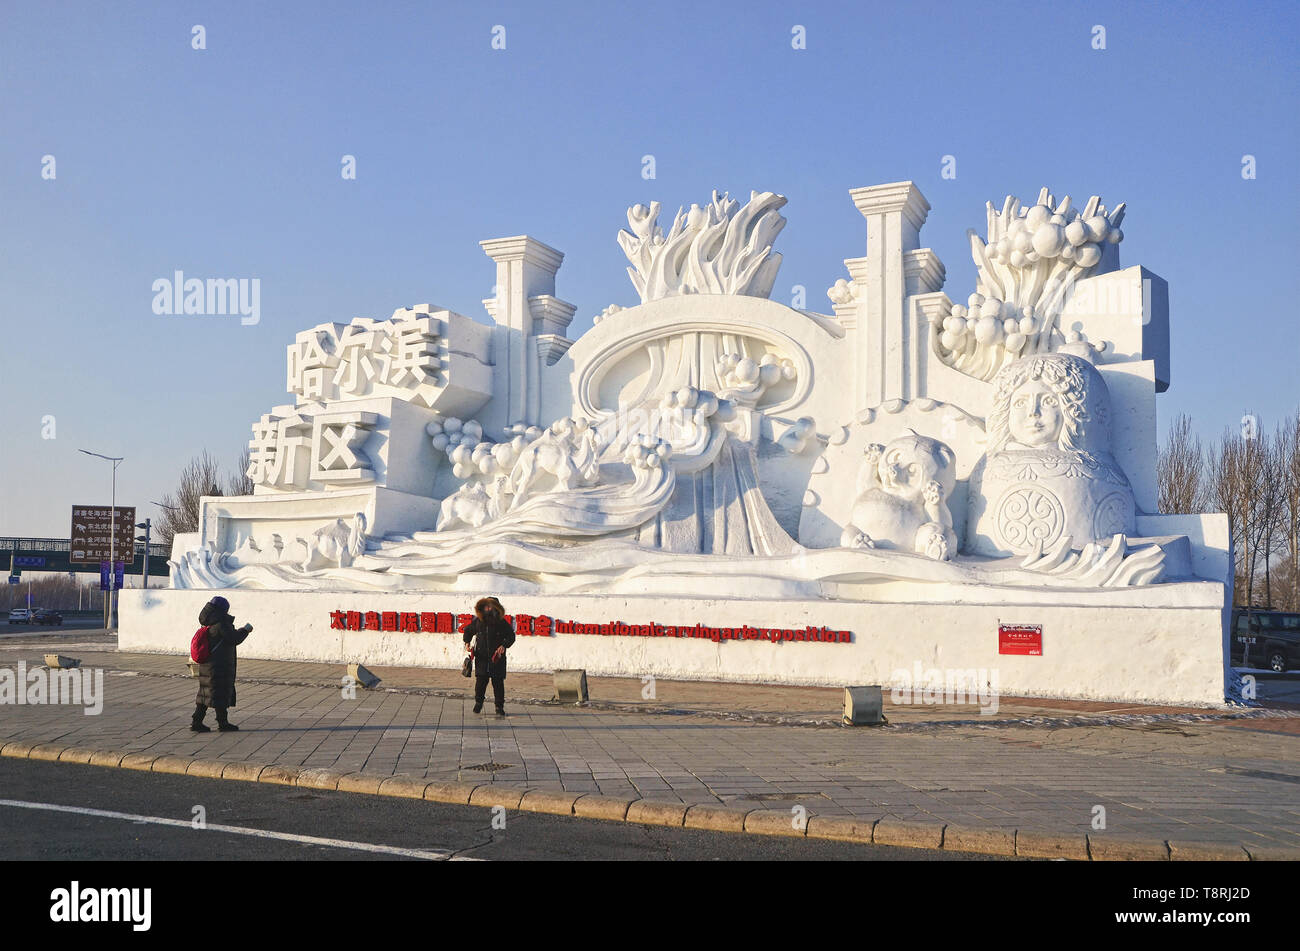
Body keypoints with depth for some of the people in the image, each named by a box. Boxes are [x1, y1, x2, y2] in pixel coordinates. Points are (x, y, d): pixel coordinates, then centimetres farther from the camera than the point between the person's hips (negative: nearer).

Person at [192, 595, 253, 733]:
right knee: (221, 694, 0)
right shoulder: (221, 623, -17)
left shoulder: (208, 624, 11)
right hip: (220, 666, -9)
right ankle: (222, 723, 7)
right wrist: (245, 630, -3)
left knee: (205, 693, 12)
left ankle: (197, 722, 11)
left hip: (206, 664, 9)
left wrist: (240, 630, 21)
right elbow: (234, 639, -17)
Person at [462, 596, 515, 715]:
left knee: (498, 682, -1)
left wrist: (504, 645, -13)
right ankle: (478, 703, 19)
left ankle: (499, 707, 9)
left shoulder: (501, 622, -3)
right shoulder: (477, 621, 2)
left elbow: (511, 636, 3)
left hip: (497, 657, -1)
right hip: (481, 656, 1)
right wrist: (467, 642, 7)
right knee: (481, 680, -3)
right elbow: (468, 631, 21)